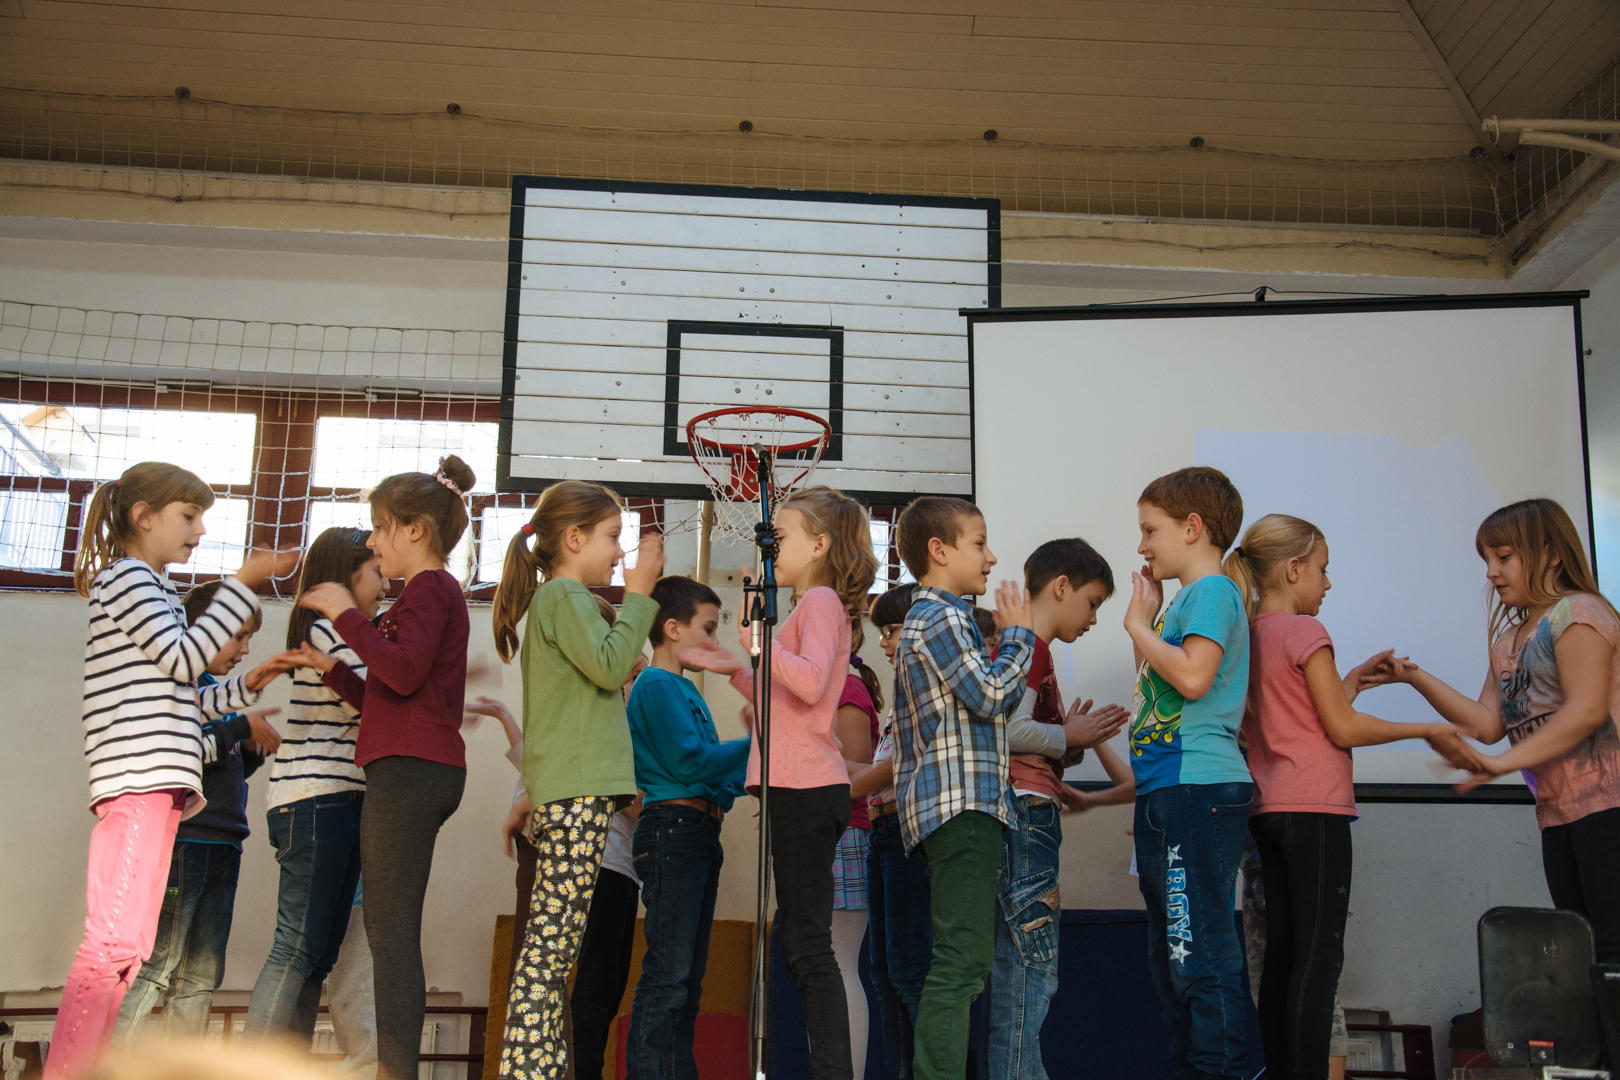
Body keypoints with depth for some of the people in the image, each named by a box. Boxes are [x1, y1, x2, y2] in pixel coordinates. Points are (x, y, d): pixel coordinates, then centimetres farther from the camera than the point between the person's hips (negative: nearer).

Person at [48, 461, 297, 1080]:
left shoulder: (151, 588, 28)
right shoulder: (126, 576, 0)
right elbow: (184, 659, -11)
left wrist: (247, 686, 18)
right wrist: (244, 584, -9)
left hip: (154, 784, 10)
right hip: (137, 779, -10)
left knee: (126, 948, 6)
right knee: (115, 943, -17)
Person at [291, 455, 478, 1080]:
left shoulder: (429, 587, -4)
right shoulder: (433, 592, 25)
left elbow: (404, 674, -20)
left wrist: (347, 614, -12)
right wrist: (333, 669, 19)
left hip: (409, 768, -10)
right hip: (418, 768, 10)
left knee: (390, 927, -12)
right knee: (389, 927, 8)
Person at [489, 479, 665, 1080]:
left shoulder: (558, 598, 24)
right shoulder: (564, 594, -6)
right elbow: (610, 666, -15)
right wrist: (638, 594, -8)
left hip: (564, 791, 10)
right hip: (577, 788, -10)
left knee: (551, 941, 6)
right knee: (553, 939, -13)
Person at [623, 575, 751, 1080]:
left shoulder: (686, 689, 21)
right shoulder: (657, 685, -8)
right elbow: (689, 760, -16)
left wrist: (726, 790, 2)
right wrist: (754, 746, -9)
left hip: (700, 830, 10)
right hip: (671, 827, -10)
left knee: (688, 977, 11)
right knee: (668, 974, -11)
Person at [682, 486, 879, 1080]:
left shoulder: (821, 600, -8)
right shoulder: (817, 606, 22)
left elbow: (810, 684, -24)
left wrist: (757, 640, -20)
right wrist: (736, 670, 19)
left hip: (807, 790, -10)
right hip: (803, 789, 10)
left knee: (808, 942, -9)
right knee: (800, 940, 12)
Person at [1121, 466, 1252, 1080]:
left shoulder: (1213, 590, -7)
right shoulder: (1185, 599, 20)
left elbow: (1193, 676, -22)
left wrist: (1138, 626, -7)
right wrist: (1144, 619, 16)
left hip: (1200, 787, -11)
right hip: (1166, 796, 11)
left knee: (1203, 954, -10)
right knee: (1171, 960, 14)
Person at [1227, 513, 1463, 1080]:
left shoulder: (1248, 636, 15)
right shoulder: (1305, 631, -8)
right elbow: (1343, 729, -9)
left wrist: (1353, 679, 22)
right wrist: (1427, 729, 1)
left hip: (1268, 810, 8)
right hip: (1314, 809, -8)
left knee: (1282, 950, 8)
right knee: (1320, 955, -9)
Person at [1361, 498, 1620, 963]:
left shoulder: (1577, 612, -6)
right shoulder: (1508, 641, 20)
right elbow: (1488, 724, 12)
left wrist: (1502, 763, -20)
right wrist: (1416, 677, 4)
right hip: (1557, 812, 9)